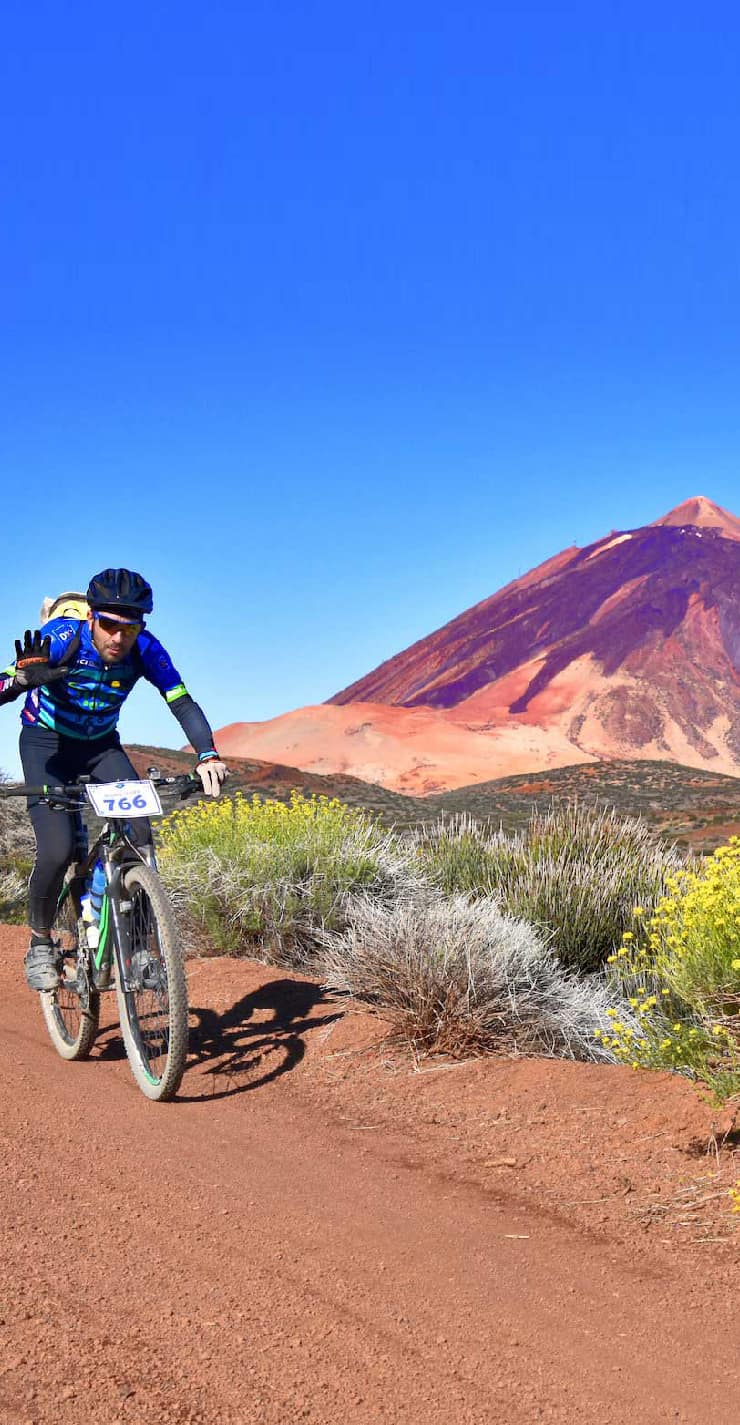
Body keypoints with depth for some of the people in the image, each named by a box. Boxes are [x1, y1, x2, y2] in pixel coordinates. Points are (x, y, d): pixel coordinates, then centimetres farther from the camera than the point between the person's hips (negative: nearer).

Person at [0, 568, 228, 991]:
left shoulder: (146, 650, -21)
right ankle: (40, 943, 4)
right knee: (57, 851, -21)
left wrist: (208, 756, -38)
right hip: (47, 744, -3)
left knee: (139, 836, -19)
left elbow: (184, 704, -21)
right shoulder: (61, 638, -29)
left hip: (102, 746, 3)